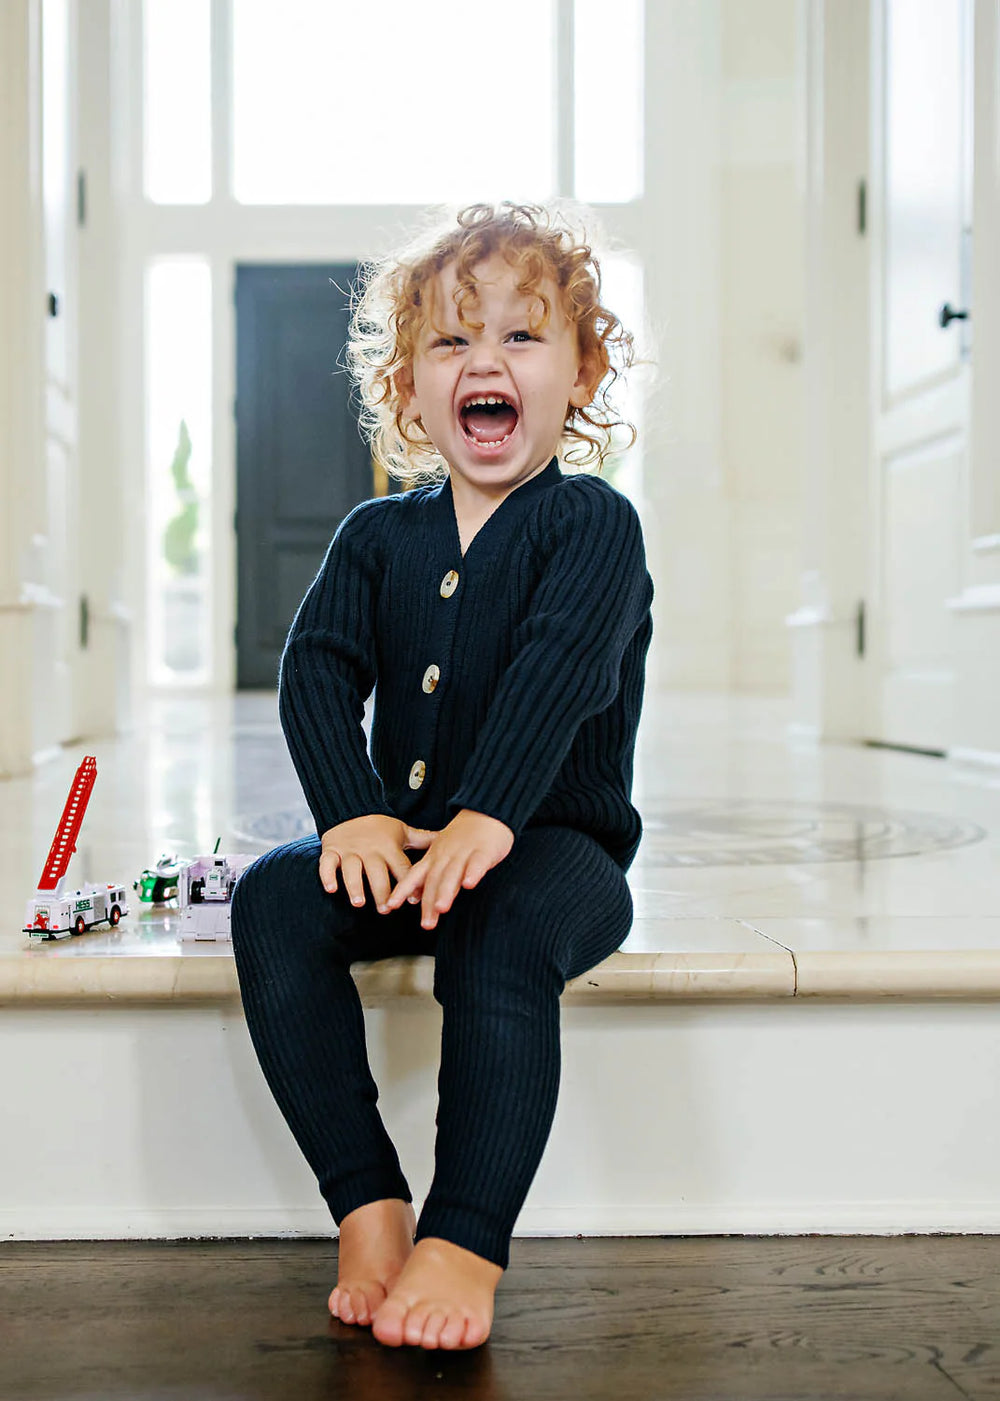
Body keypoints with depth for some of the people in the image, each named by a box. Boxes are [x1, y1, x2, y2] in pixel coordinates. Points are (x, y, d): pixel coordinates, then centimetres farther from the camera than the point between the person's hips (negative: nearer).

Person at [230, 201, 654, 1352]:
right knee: (272, 900, -21)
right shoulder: (379, 535, 10)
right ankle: (367, 1204, -16)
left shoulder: (590, 523, -4)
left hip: (556, 842, -4)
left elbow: (558, 669, -21)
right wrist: (355, 813, -20)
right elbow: (317, 667, -3)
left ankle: (465, 1240, -25)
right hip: (398, 840, 5)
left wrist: (487, 816, -36)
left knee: (502, 929, -36)